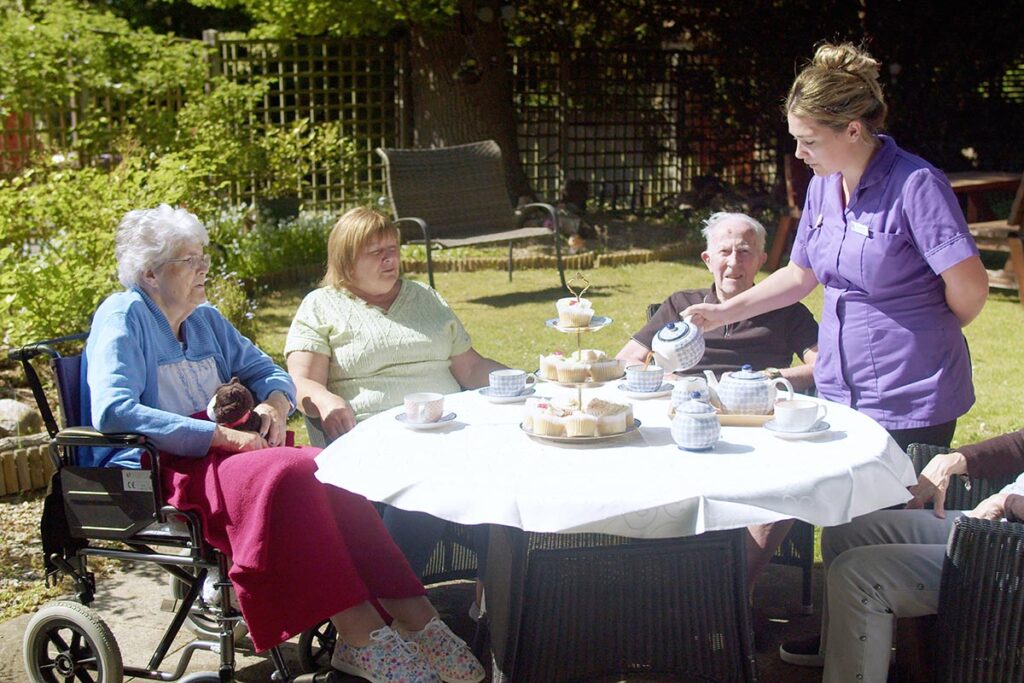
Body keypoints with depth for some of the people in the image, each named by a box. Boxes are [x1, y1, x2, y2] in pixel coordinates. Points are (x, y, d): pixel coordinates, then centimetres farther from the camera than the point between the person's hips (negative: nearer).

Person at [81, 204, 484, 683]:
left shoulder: (205, 319, 19)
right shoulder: (123, 316, -4)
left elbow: (270, 373, 25)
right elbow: (113, 410, -19)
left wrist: (274, 405, -1)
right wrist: (222, 436, -21)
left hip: (220, 453, 7)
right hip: (159, 468, -7)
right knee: (281, 474, -34)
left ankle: (413, 618, -32)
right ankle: (360, 638, -37)